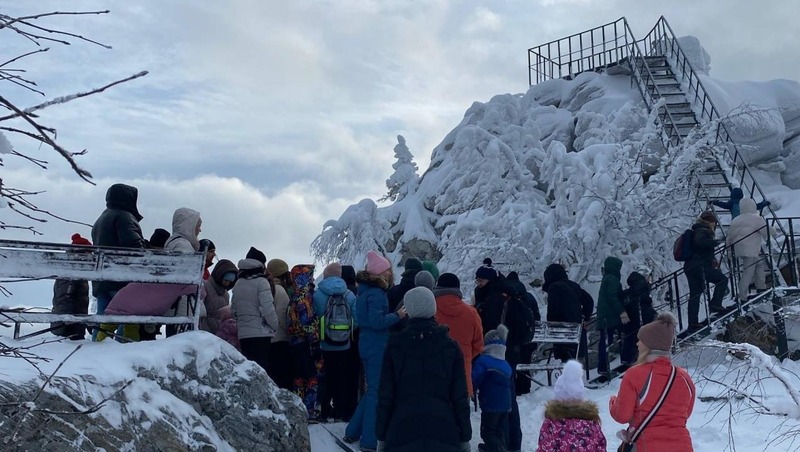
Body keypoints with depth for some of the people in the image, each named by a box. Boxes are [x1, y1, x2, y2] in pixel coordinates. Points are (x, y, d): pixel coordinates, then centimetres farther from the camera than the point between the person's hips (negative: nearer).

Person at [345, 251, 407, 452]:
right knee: (377, 392, -3)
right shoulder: (376, 293, -18)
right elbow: (377, 321, -25)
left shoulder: (365, 290, 12)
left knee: (373, 389, 19)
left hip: (368, 344, 10)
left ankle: (353, 431, 24)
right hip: (377, 347, -10)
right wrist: (397, 315, -15)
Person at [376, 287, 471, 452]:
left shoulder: (394, 345, 1)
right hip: (443, 430, 0)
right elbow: (460, 396, 1)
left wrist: (381, 436, 7)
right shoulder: (450, 346, 2)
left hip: (402, 428, 0)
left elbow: (385, 395, 1)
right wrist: (465, 438, 8)